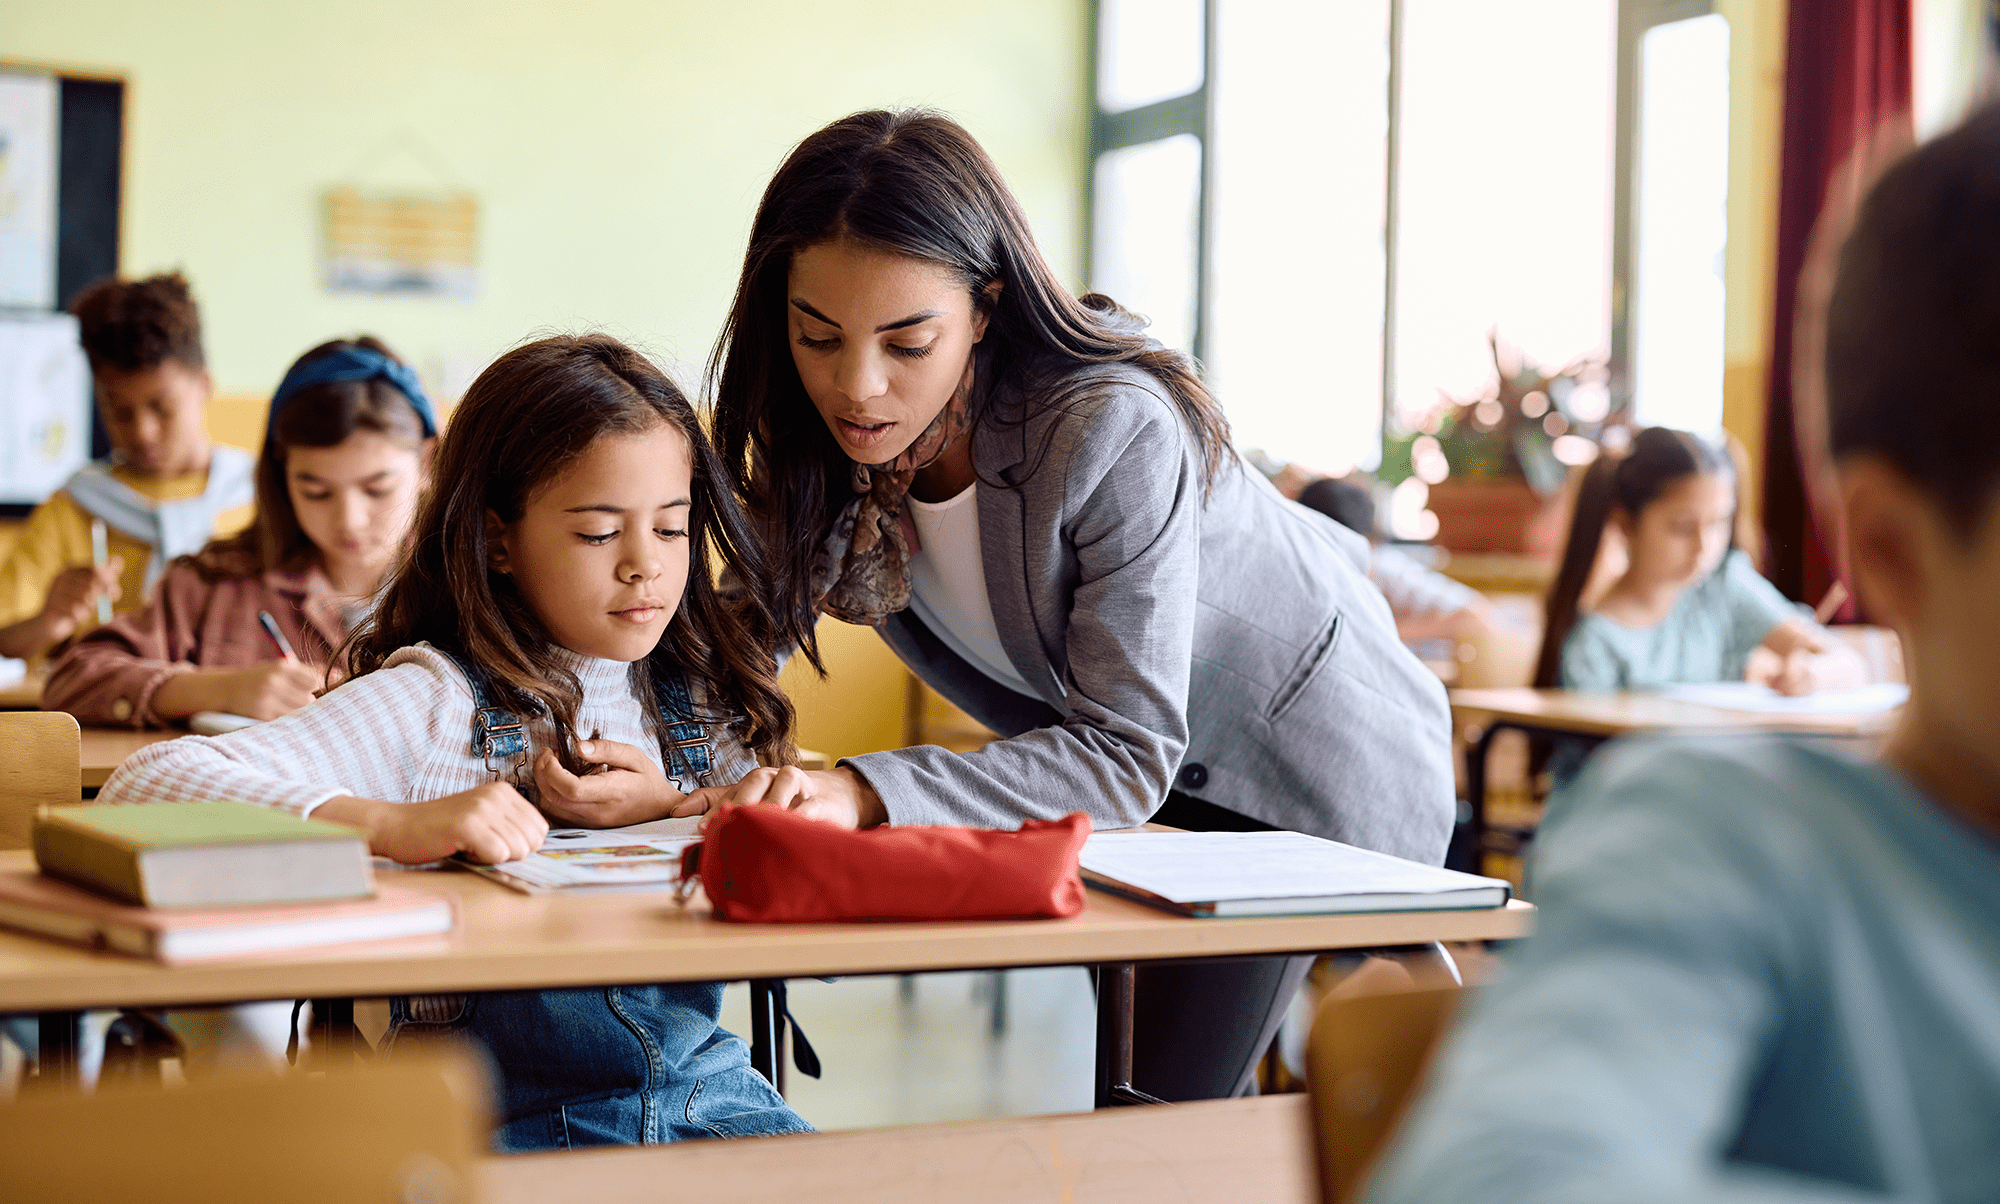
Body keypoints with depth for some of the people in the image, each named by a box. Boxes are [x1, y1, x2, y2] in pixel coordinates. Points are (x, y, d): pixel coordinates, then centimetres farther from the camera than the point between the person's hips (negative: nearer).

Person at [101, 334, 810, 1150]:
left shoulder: (708, 698, 9)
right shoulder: (437, 702, -8)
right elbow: (141, 789, -17)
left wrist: (673, 813, -7)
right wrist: (399, 826, -28)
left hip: (701, 1083, 4)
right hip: (496, 1107, -4)